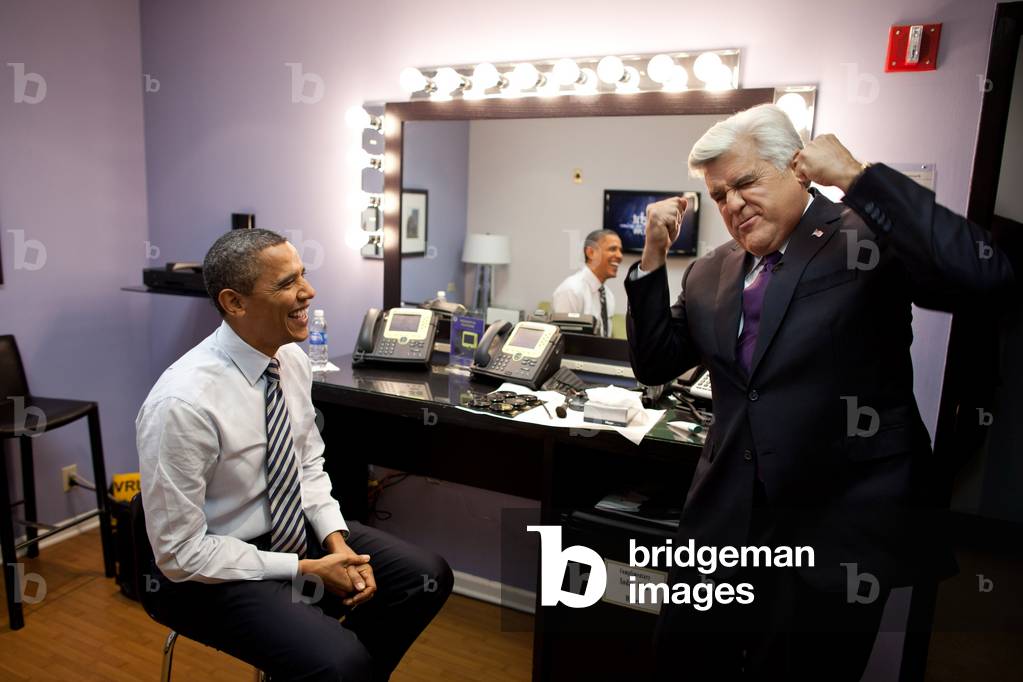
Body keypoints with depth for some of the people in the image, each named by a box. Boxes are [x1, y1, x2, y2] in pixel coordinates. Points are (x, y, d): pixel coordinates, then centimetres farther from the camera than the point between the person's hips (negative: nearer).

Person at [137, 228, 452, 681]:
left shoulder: (292, 359, -6)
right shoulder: (182, 403, -27)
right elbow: (181, 553, -20)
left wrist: (336, 539, -8)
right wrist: (305, 570, -18)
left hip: (295, 531, 7)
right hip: (215, 569, -7)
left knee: (428, 576, -1)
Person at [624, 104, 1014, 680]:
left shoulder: (871, 234, -7)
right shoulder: (709, 274, 9)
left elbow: (985, 274, -23)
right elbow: (654, 364, 10)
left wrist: (855, 175, -21)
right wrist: (654, 257, -1)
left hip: (839, 530, -5)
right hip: (724, 522, 5)